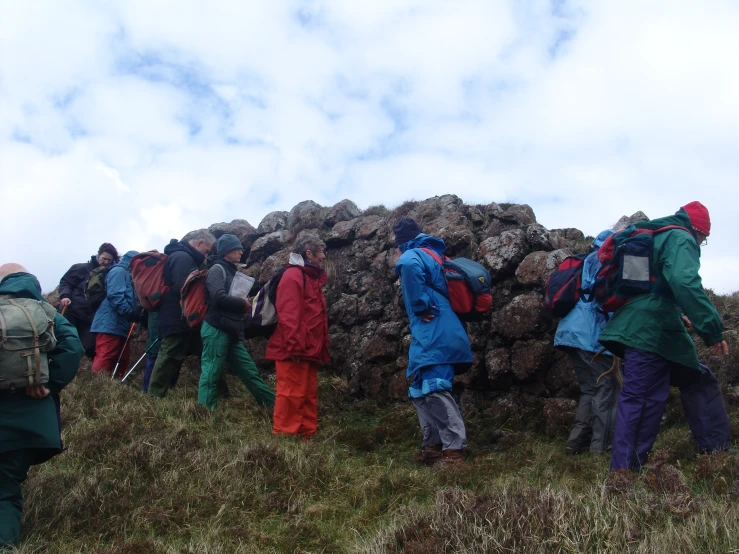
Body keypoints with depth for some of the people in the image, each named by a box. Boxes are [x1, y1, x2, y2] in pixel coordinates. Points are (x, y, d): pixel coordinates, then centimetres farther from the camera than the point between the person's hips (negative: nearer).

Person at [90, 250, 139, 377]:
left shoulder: (127, 275, 24)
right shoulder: (119, 271, -5)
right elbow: (115, 295, -19)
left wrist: (133, 315, 10)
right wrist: (131, 313, -19)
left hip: (121, 325, 10)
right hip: (111, 324, -10)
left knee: (122, 361, 11)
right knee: (104, 362, -13)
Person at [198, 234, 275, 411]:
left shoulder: (231, 271, 21)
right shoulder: (217, 269, -6)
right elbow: (219, 298, -21)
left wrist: (244, 304, 4)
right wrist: (242, 302, -8)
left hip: (231, 332, 9)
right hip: (216, 330, -9)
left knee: (250, 371, 10)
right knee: (211, 373, -5)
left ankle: (273, 403, 13)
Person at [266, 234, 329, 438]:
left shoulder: (312, 278, 20)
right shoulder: (293, 276, -11)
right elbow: (288, 315, -20)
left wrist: (320, 347, 19)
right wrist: (294, 346, -24)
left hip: (309, 349, 10)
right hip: (294, 350, -10)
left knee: (309, 395, 13)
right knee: (292, 394, -6)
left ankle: (307, 434, 21)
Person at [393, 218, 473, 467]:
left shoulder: (412, 255, -5)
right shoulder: (431, 255, 24)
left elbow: (409, 266, -31)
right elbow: (443, 288, 31)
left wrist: (421, 307, -23)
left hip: (433, 334, -10)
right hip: (439, 333, 10)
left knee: (433, 390, -10)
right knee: (421, 390, 14)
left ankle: (454, 450, -9)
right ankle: (432, 446, 18)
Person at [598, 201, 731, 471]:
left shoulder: (653, 237, 25)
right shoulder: (680, 238, -5)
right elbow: (685, 283, -24)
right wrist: (712, 327, -24)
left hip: (655, 331, 10)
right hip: (651, 332, -10)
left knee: (699, 381, 18)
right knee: (639, 401, -10)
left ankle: (717, 452, 22)